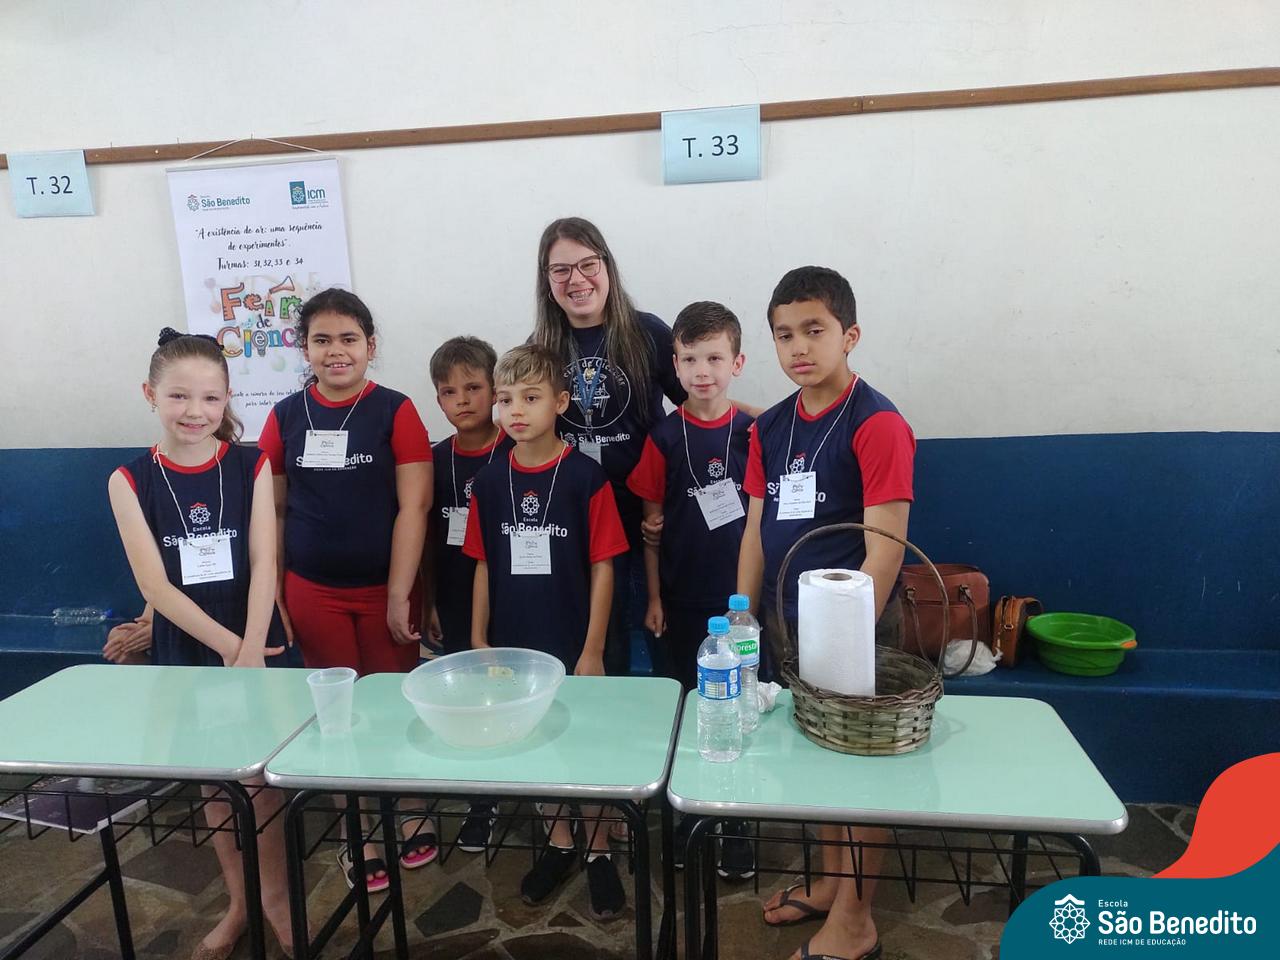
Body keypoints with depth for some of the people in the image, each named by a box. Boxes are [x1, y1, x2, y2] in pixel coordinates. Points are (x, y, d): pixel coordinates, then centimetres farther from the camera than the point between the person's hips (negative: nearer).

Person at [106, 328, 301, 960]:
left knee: (260, 778, 6)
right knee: (212, 782, 14)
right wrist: (227, 647, -15)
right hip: (187, 654, 1)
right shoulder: (130, 481, -4)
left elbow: (264, 563, -10)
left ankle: (274, 897, 28)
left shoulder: (251, 466, -5)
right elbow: (155, 584, -9)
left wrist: (252, 649, -19)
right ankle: (238, 903, 33)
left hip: (260, 646, -1)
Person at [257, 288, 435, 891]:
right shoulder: (286, 416, 3)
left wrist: (400, 593, -13)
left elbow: (413, 506, -10)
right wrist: (272, 590, 4)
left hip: (385, 590, -2)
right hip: (312, 592, 3)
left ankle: (413, 811, 31)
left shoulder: (395, 411, -7)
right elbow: (273, 509, 7)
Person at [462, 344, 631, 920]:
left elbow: (602, 567, -10)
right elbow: (484, 566, 6)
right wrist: (478, 640, 4)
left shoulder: (585, 478, -11)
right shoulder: (489, 482, 0)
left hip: (572, 645, -4)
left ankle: (598, 851, 29)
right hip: (512, 644, 4)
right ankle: (558, 842, 37)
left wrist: (593, 650, -11)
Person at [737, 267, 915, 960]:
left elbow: (884, 551, -18)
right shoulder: (770, 427, 5)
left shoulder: (876, 423, -15)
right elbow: (756, 532, 8)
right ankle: (830, 881, 40)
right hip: (786, 624, 6)